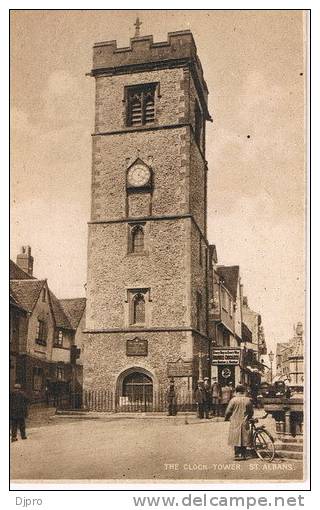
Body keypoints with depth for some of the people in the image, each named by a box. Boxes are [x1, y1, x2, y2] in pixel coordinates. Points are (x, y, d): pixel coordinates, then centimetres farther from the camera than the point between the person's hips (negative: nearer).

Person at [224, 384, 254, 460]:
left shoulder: (233, 400, -10)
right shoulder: (248, 400, -2)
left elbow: (228, 411, -5)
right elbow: (251, 412, 6)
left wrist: (226, 418, 13)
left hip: (235, 423, -2)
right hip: (245, 423, 2)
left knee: (236, 439, 5)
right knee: (244, 439, 11)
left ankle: (237, 454, 3)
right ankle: (243, 455, 14)